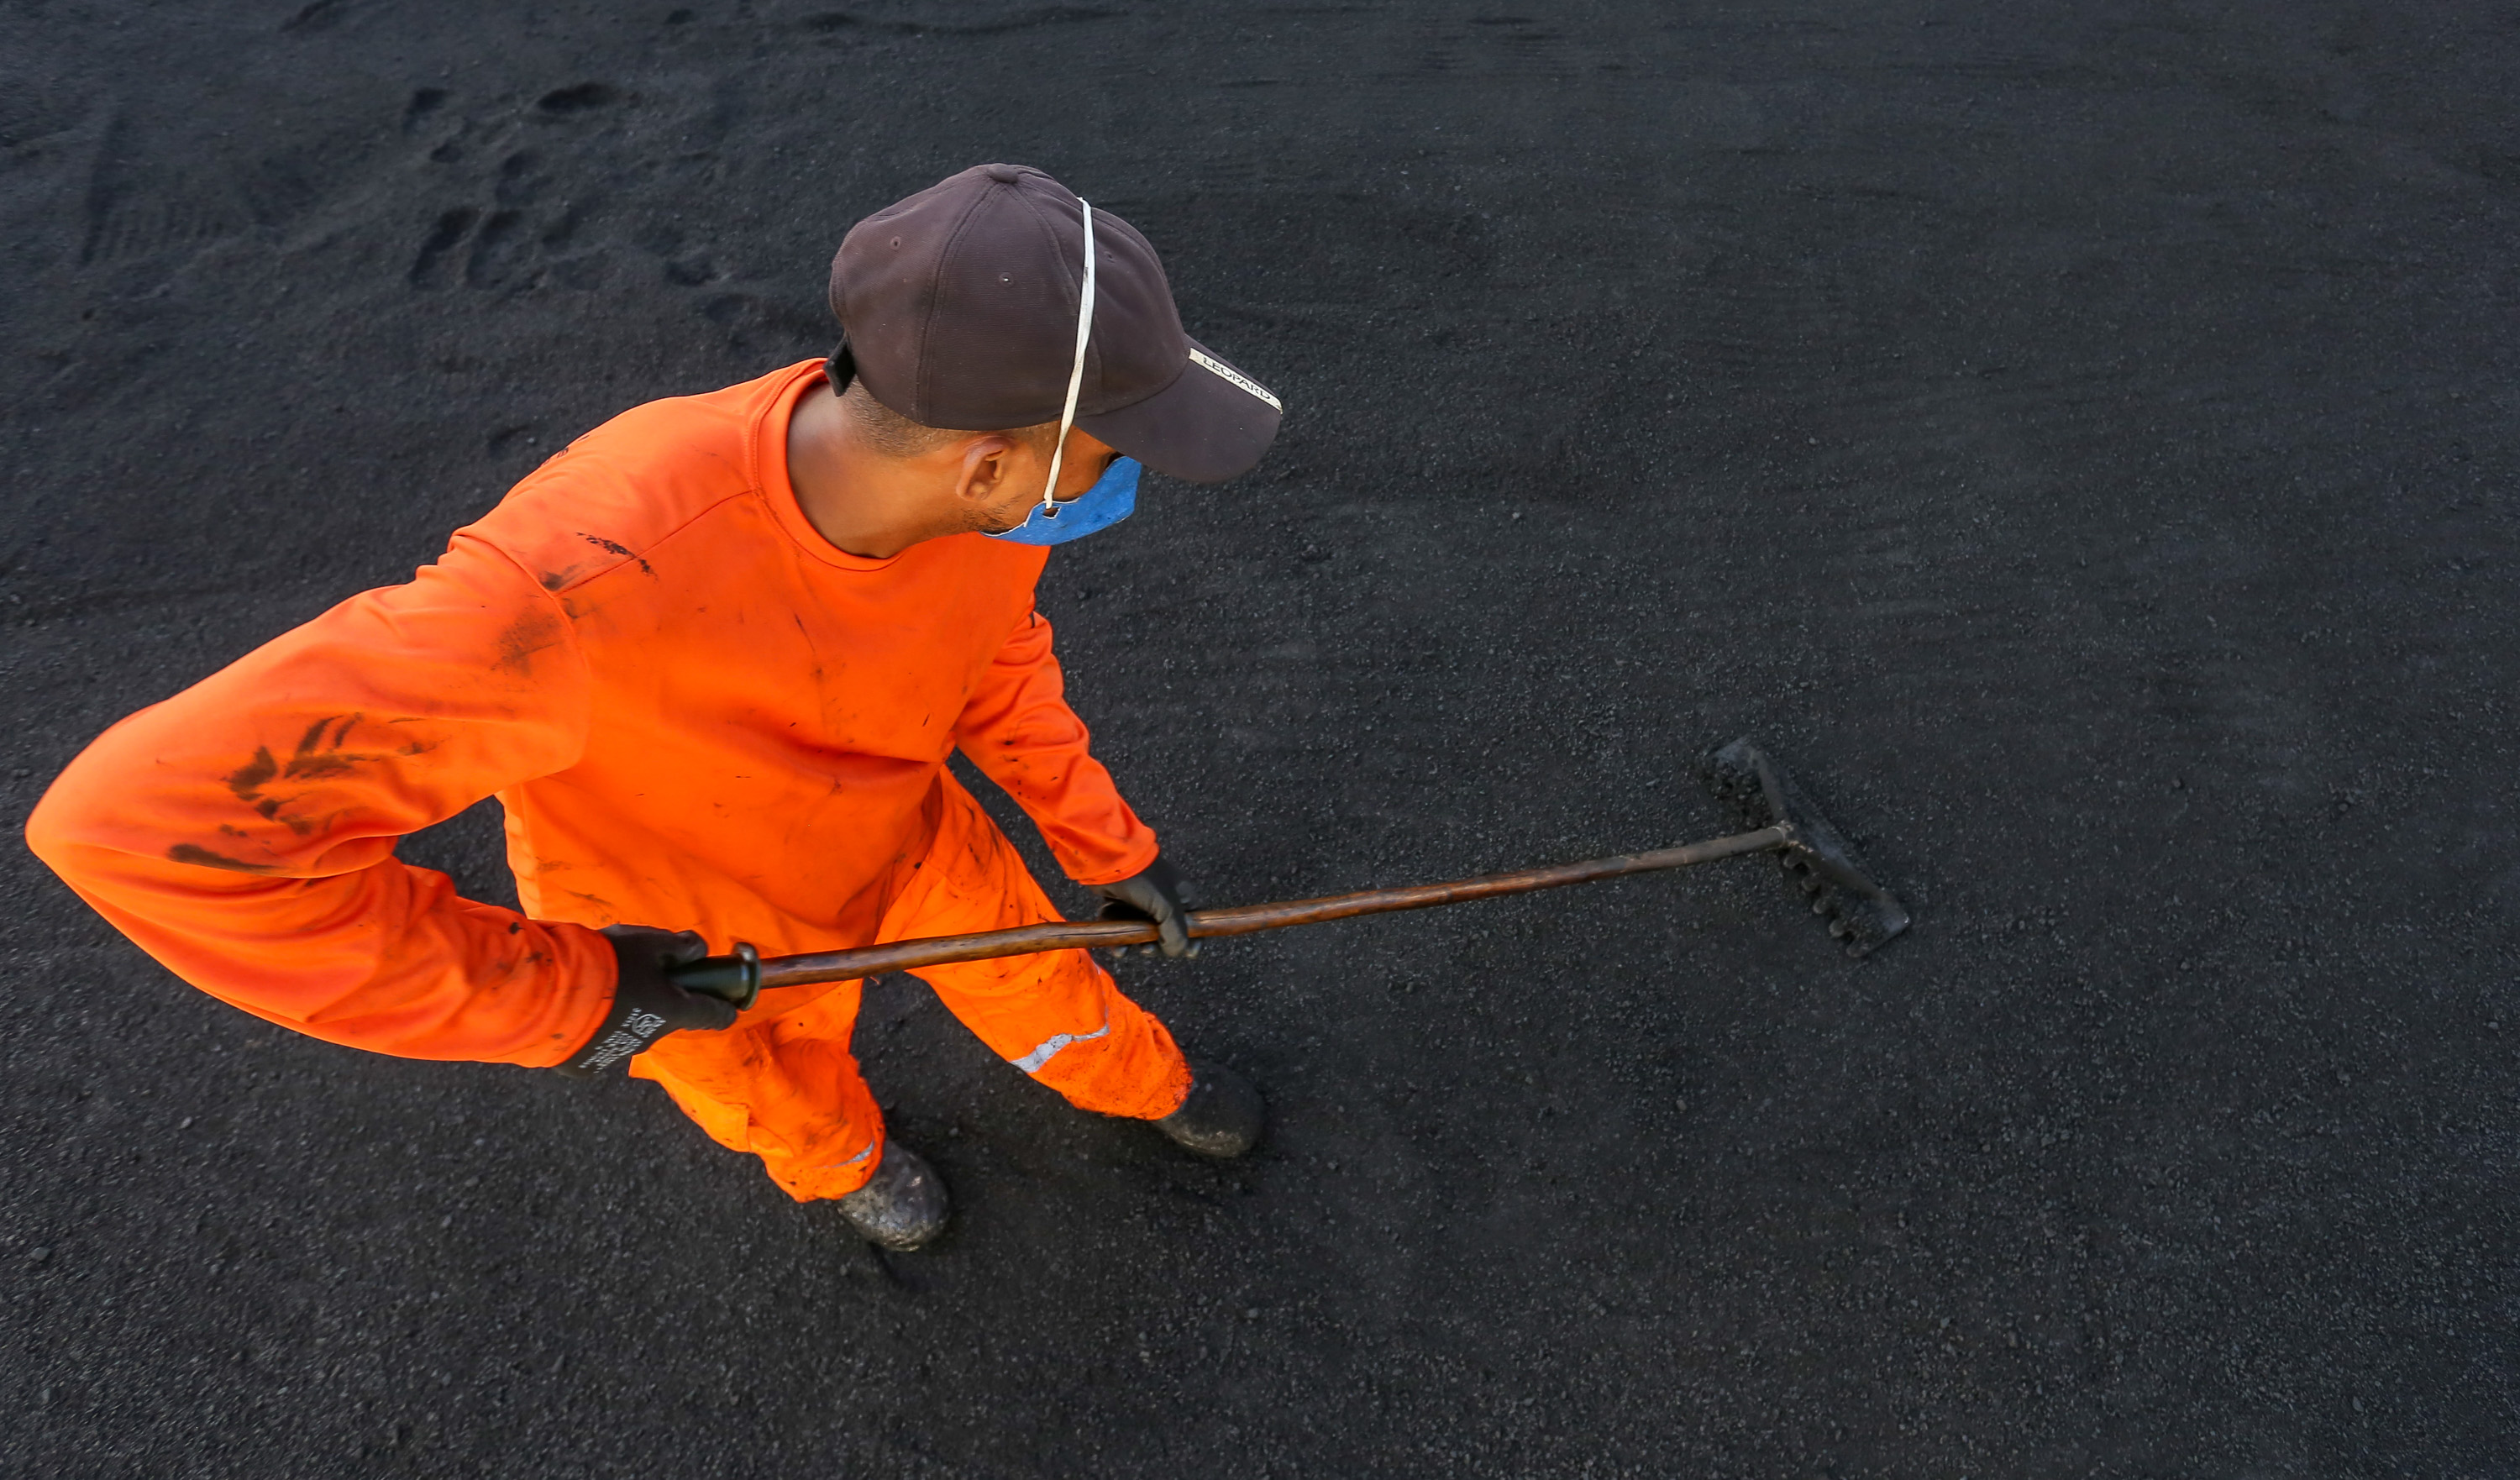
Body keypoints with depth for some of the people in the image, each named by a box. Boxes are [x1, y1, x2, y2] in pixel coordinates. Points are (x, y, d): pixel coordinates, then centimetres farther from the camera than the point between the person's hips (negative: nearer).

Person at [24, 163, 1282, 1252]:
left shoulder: (977, 479, -28)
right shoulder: (596, 574, -48)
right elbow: (147, 817, -44)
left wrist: (1109, 847, -3)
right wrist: (555, 996, -35)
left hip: (905, 831, 4)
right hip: (691, 949, -3)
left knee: (1045, 990, 26)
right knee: (789, 1103, 28)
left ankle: (1146, 1082, 62)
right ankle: (843, 1158, 67)